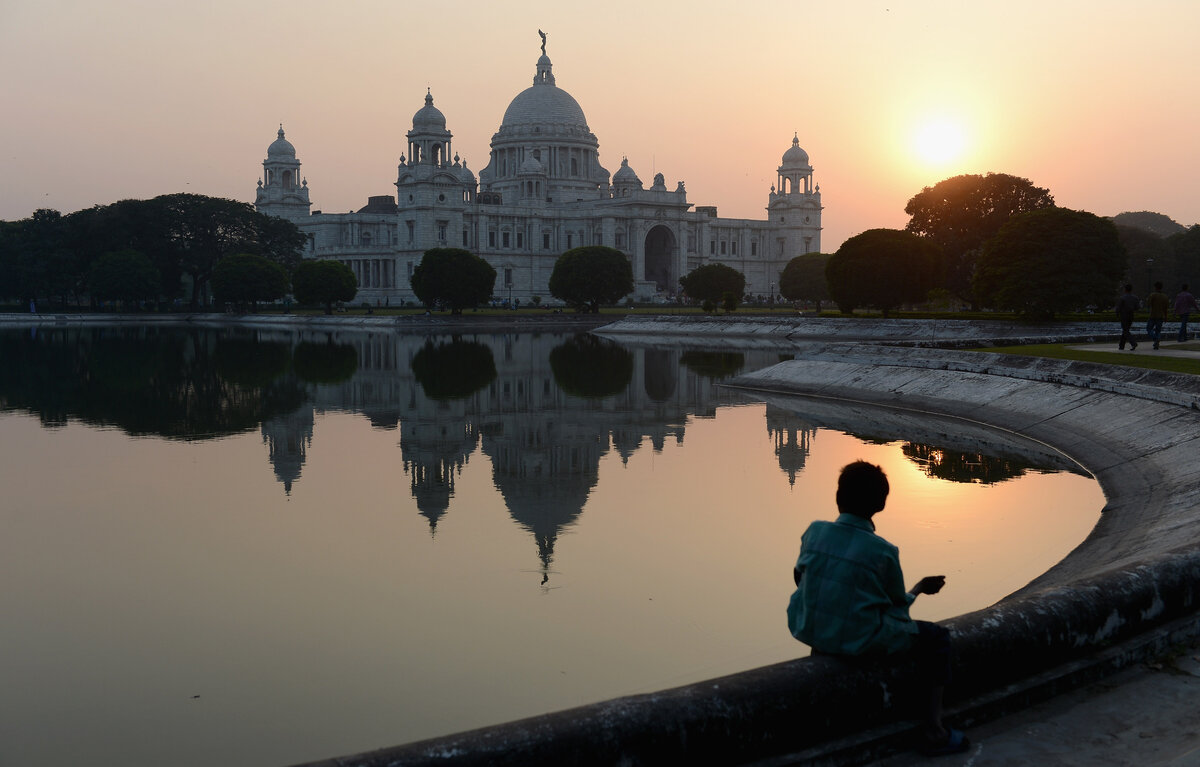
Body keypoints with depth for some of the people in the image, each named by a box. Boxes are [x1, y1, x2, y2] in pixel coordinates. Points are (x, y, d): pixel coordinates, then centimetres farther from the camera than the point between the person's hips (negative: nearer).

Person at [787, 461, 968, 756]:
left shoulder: (814, 532, -7)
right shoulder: (883, 552, -16)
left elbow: (799, 577, 9)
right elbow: (899, 606, -3)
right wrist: (919, 589, 18)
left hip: (809, 631, 6)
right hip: (860, 642, -5)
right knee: (937, 638, 12)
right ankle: (932, 730, 13)